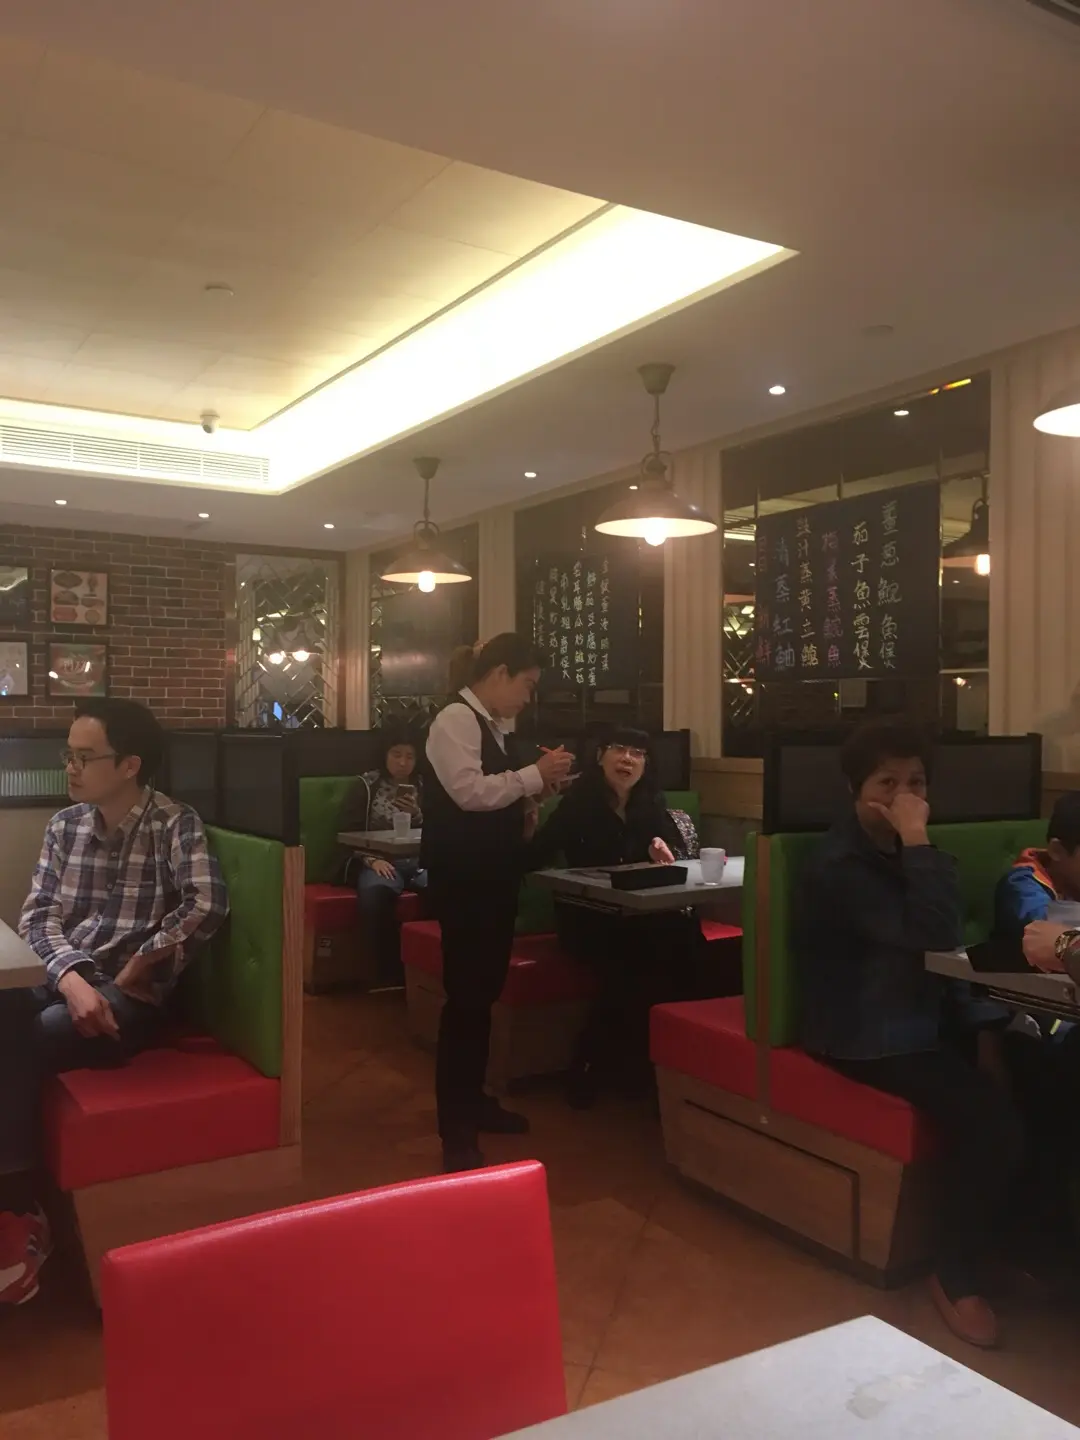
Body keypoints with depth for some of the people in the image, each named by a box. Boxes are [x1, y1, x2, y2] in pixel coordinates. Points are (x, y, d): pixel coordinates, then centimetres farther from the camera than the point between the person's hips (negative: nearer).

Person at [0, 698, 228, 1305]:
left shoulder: (175, 825, -6)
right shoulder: (65, 825, 11)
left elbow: (207, 906, -20)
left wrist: (134, 970, -11)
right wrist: (71, 976, -16)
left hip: (132, 997, -5)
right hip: (60, 981, 5)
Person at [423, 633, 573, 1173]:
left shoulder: (490, 725, 14)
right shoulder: (456, 719, -14)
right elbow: (469, 791, -26)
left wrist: (532, 793, 6)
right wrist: (535, 775, -19)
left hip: (493, 877, 10)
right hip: (463, 879, -10)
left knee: (484, 991, 17)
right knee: (465, 996, -5)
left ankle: (472, 1100, 30)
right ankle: (456, 1129, 3)